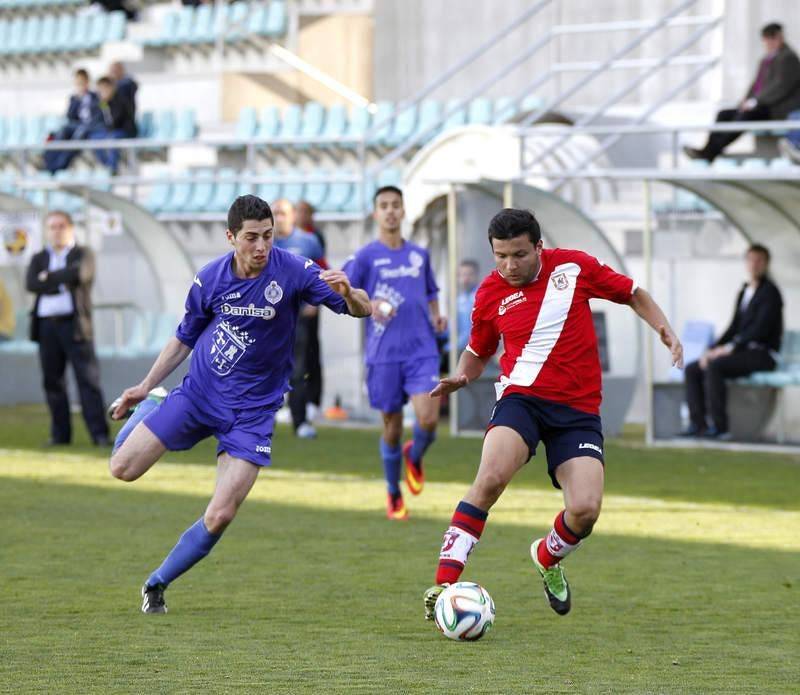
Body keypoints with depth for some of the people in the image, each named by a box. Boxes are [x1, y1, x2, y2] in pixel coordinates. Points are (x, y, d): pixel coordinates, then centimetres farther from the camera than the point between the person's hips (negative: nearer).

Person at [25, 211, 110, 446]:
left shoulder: (83, 254, 7)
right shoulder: (39, 259, 16)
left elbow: (80, 273, -16)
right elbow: (31, 284, -3)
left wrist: (49, 278, -6)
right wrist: (61, 284, -10)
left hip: (74, 324, -4)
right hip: (47, 325, 4)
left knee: (88, 379, -8)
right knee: (52, 381, 3)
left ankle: (100, 434, -12)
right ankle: (60, 433, 9)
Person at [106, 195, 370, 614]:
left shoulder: (292, 272, -14)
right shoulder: (210, 280, -6)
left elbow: (362, 310, -16)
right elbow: (185, 338, 11)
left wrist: (347, 293, -39)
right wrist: (146, 387, 9)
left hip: (252, 410, -2)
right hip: (198, 393, 2)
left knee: (220, 517, -12)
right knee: (123, 468, -5)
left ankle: (158, 584, 10)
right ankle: (148, 408, 29)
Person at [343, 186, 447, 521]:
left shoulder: (419, 255, 10)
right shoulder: (365, 256, -1)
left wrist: (436, 316, 6)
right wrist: (369, 306, -17)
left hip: (422, 350, 2)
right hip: (384, 352, -2)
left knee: (428, 419, -15)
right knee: (392, 424, 4)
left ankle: (415, 457, 20)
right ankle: (393, 495, 24)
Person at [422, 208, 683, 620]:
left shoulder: (574, 267, -1)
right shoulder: (491, 294, 3)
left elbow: (632, 293, 14)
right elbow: (478, 351, 20)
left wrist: (664, 329, -2)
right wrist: (461, 377, -1)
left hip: (578, 408, 1)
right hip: (522, 397, 0)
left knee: (585, 509, -15)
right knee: (491, 476, -31)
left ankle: (547, 558, 22)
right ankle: (445, 582, -29)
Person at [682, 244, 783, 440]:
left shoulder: (770, 292, -8)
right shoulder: (743, 293, 18)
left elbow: (760, 329, -17)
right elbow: (734, 328, 17)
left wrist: (730, 348, -20)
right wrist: (713, 349, 1)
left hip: (762, 355, -9)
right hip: (744, 352, 9)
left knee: (714, 367, -31)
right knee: (691, 369, -4)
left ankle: (720, 427, -31)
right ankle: (698, 423, -12)